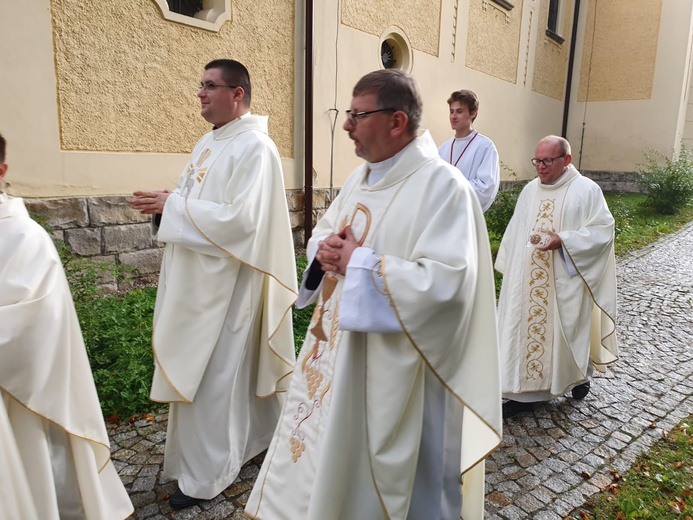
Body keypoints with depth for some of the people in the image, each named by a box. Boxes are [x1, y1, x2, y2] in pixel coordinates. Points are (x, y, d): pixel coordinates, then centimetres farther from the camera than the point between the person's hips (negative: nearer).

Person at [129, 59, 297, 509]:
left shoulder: (254, 147, -16)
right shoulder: (210, 142, 13)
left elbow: (240, 218, -25)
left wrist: (172, 207, -19)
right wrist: (165, 204, 0)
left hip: (225, 282, -9)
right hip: (199, 278, 9)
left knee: (211, 374, 1)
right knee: (199, 367, 19)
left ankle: (209, 474, 21)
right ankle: (248, 437, 40)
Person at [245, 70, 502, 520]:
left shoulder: (443, 185, -18)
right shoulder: (361, 178, 8)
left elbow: (445, 283, -27)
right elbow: (323, 233, 19)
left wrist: (359, 262, -21)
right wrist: (325, 250, -6)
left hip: (394, 368, -8)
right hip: (336, 351, 8)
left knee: (379, 475, 13)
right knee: (325, 456, 23)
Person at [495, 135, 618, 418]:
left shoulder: (586, 190, -7)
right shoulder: (530, 190, 8)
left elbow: (603, 230, -11)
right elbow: (514, 233, 12)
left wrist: (563, 240, -24)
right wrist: (510, 270, 9)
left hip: (565, 280, -4)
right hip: (528, 281, 5)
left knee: (567, 330, 10)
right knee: (527, 328, 5)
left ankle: (579, 374, 39)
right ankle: (526, 391, 15)